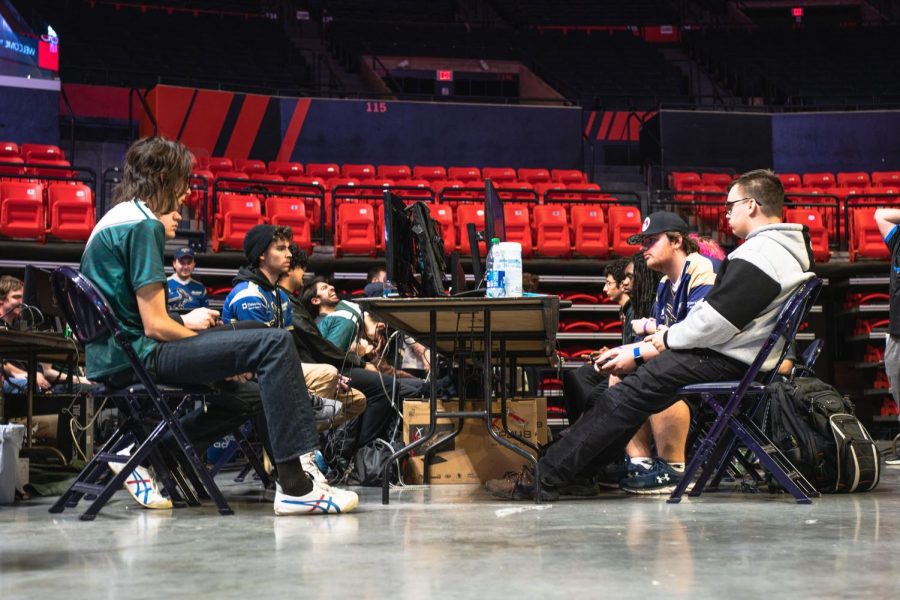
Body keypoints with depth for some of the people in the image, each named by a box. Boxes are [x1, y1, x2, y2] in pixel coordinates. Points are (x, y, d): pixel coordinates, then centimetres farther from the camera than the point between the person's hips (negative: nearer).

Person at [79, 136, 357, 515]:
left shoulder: (114, 221, 19)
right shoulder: (141, 224, -12)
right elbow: (155, 325, -17)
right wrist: (217, 352, -6)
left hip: (114, 361, 11)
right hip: (136, 356, -11)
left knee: (251, 395, 20)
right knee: (274, 344, -20)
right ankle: (296, 486, -25)